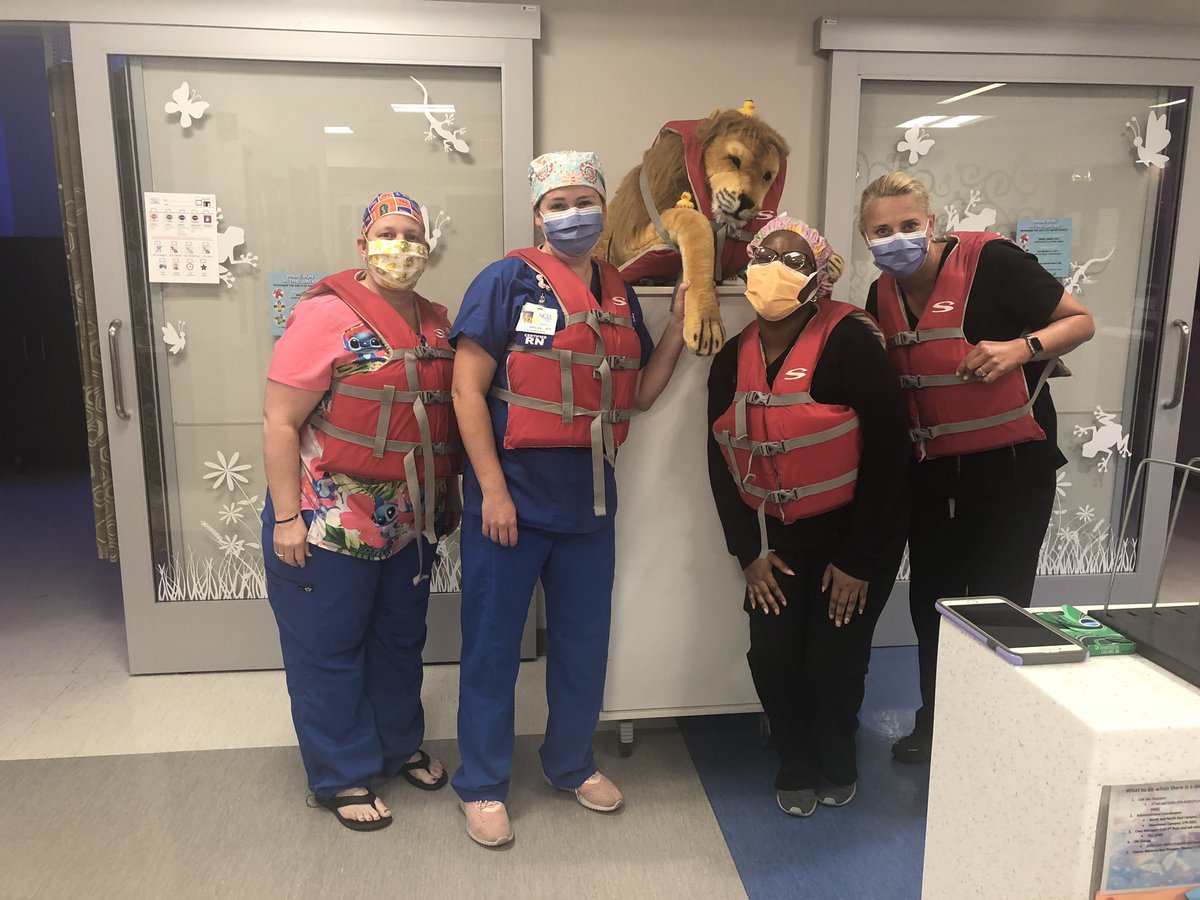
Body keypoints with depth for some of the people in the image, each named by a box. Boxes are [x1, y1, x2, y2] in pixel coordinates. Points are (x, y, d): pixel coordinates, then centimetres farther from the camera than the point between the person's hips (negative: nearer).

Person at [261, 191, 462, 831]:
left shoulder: (437, 323, 6)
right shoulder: (325, 317, -14)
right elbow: (280, 422, -15)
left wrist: (451, 496, 16)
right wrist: (286, 517, -17)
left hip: (411, 524, 7)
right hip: (331, 524, -6)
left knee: (400, 640, 21)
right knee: (329, 651, 9)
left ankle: (400, 746, 42)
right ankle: (342, 778, 27)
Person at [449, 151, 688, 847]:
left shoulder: (621, 294, 9)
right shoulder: (508, 281, -8)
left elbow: (638, 395, 12)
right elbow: (468, 389, -12)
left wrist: (679, 327, 0)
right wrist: (493, 490, -16)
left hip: (590, 499, 6)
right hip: (512, 495, -5)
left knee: (585, 639, 16)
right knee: (493, 642, 7)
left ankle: (572, 762, 38)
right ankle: (483, 783, 26)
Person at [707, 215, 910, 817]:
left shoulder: (849, 342, -18)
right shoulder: (732, 360, -1)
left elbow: (887, 451, -17)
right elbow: (721, 462, 5)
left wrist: (858, 560, -14)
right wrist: (749, 552, -1)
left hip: (855, 531, -4)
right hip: (777, 536, 4)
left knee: (833, 661, -3)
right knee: (772, 655, -3)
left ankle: (836, 767, 29)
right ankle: (796, 767, 26)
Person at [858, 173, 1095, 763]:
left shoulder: (990, 261, -14)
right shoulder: (883, 296, 4)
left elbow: (1081, 322, -8)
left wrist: (1021, 347, -25)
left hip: (1011, 468, -5)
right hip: (931, 472, 6)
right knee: (930, 603, 15)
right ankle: (934, 725, 36)